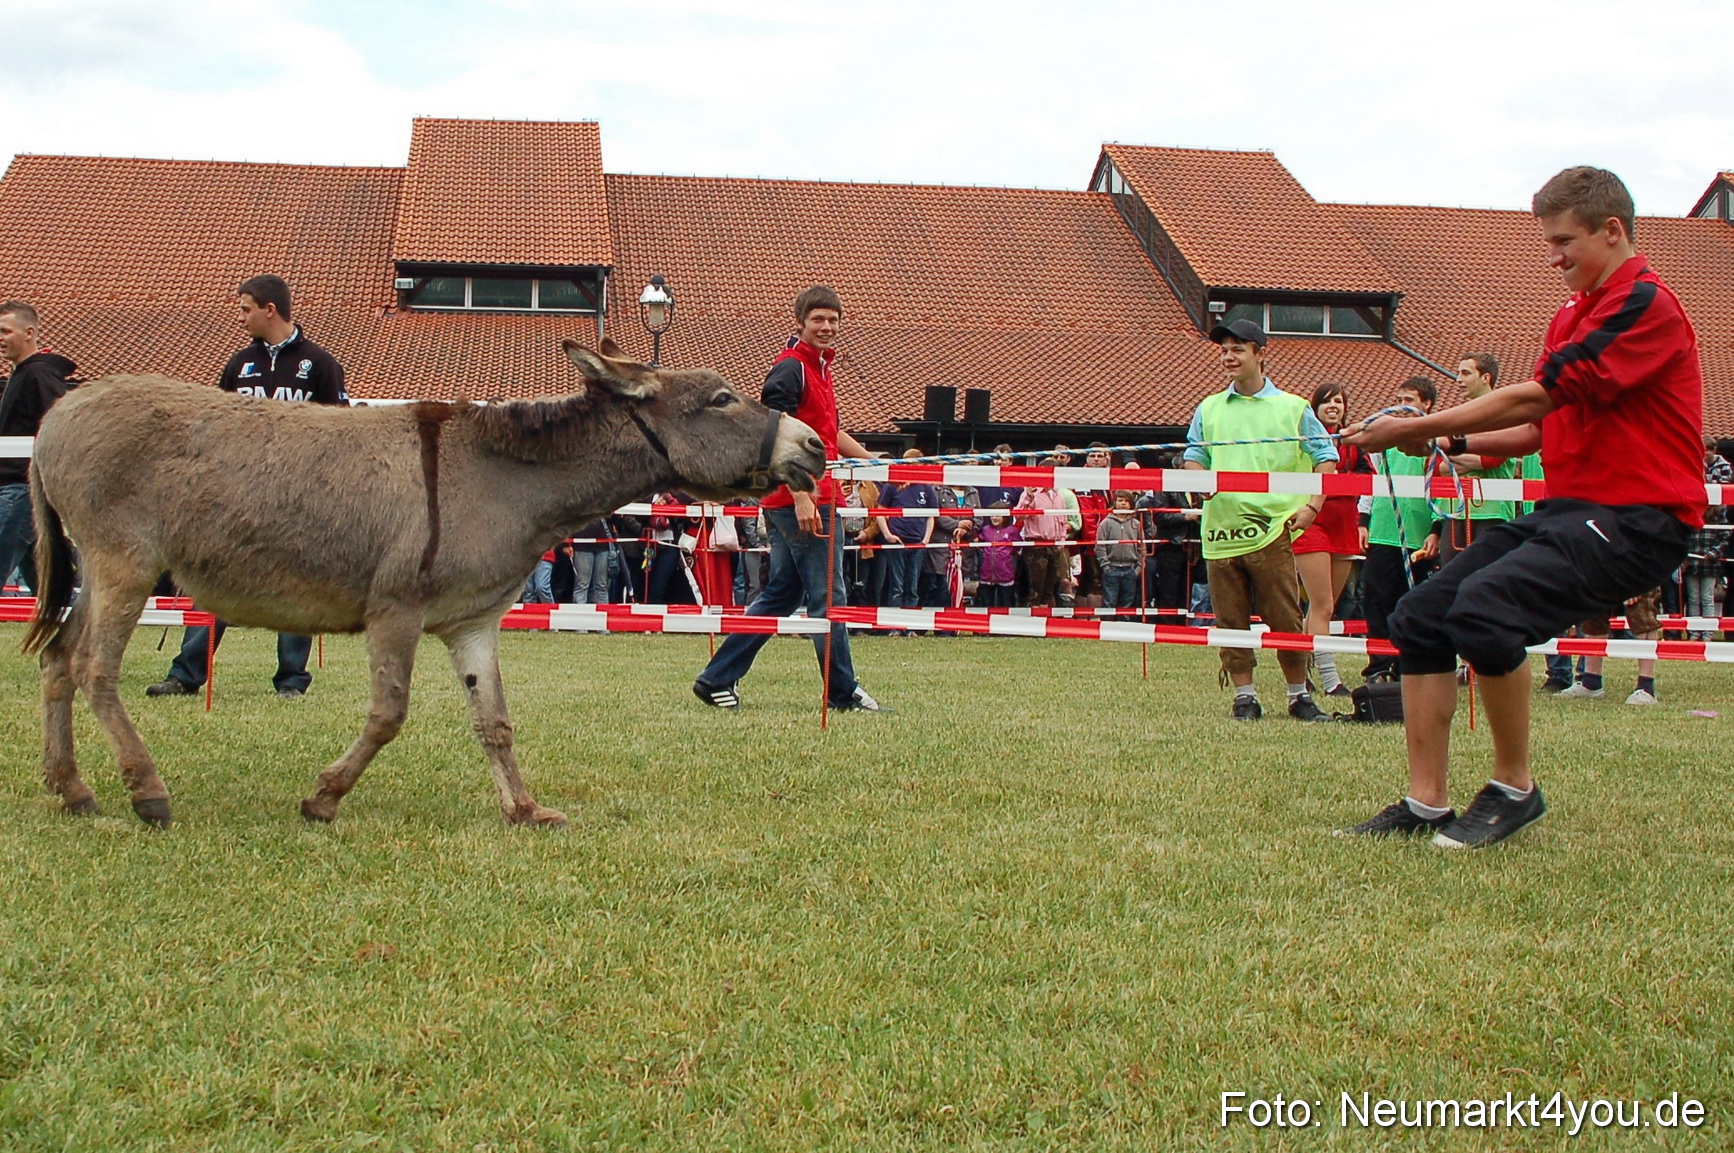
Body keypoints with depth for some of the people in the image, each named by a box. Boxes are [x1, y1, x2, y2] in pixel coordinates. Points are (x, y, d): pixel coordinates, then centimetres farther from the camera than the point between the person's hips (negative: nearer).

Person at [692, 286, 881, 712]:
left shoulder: (820, 368, 20)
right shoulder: (790, 369, -11)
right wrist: (801, 496, -25)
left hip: (813, 499, 10)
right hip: (802, 502, -10)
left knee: (782, 594, 13)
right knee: (828, 597, -2)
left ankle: (717, 679, 14)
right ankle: (843, 692, 7)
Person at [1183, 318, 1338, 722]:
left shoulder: (1292, 408, 8)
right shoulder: (1209, 410, 16)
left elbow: (1325, 457, 8)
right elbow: (1193, 458, 18)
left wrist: (1312, 505, -5)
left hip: (1271, 528, -3)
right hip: (1221, 529, 3)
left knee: (1285, 617, -4)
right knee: (1231, 619, 3)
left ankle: (1299, 695, 8)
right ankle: (1244, 696, 12)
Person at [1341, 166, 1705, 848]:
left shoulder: (1646, 305, -12)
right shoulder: (1572, 316, 19)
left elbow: (1538, 396, -18)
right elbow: (1538, 429, 21)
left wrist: (1417, 428, -14)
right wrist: (1453, 442, 3)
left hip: (1637, 518, -10)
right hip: (1567, 508, 10)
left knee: (1484, 605, -31)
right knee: (1420, 616, -2)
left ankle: (1514, 790, -12)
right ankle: (1425, 804, 0)